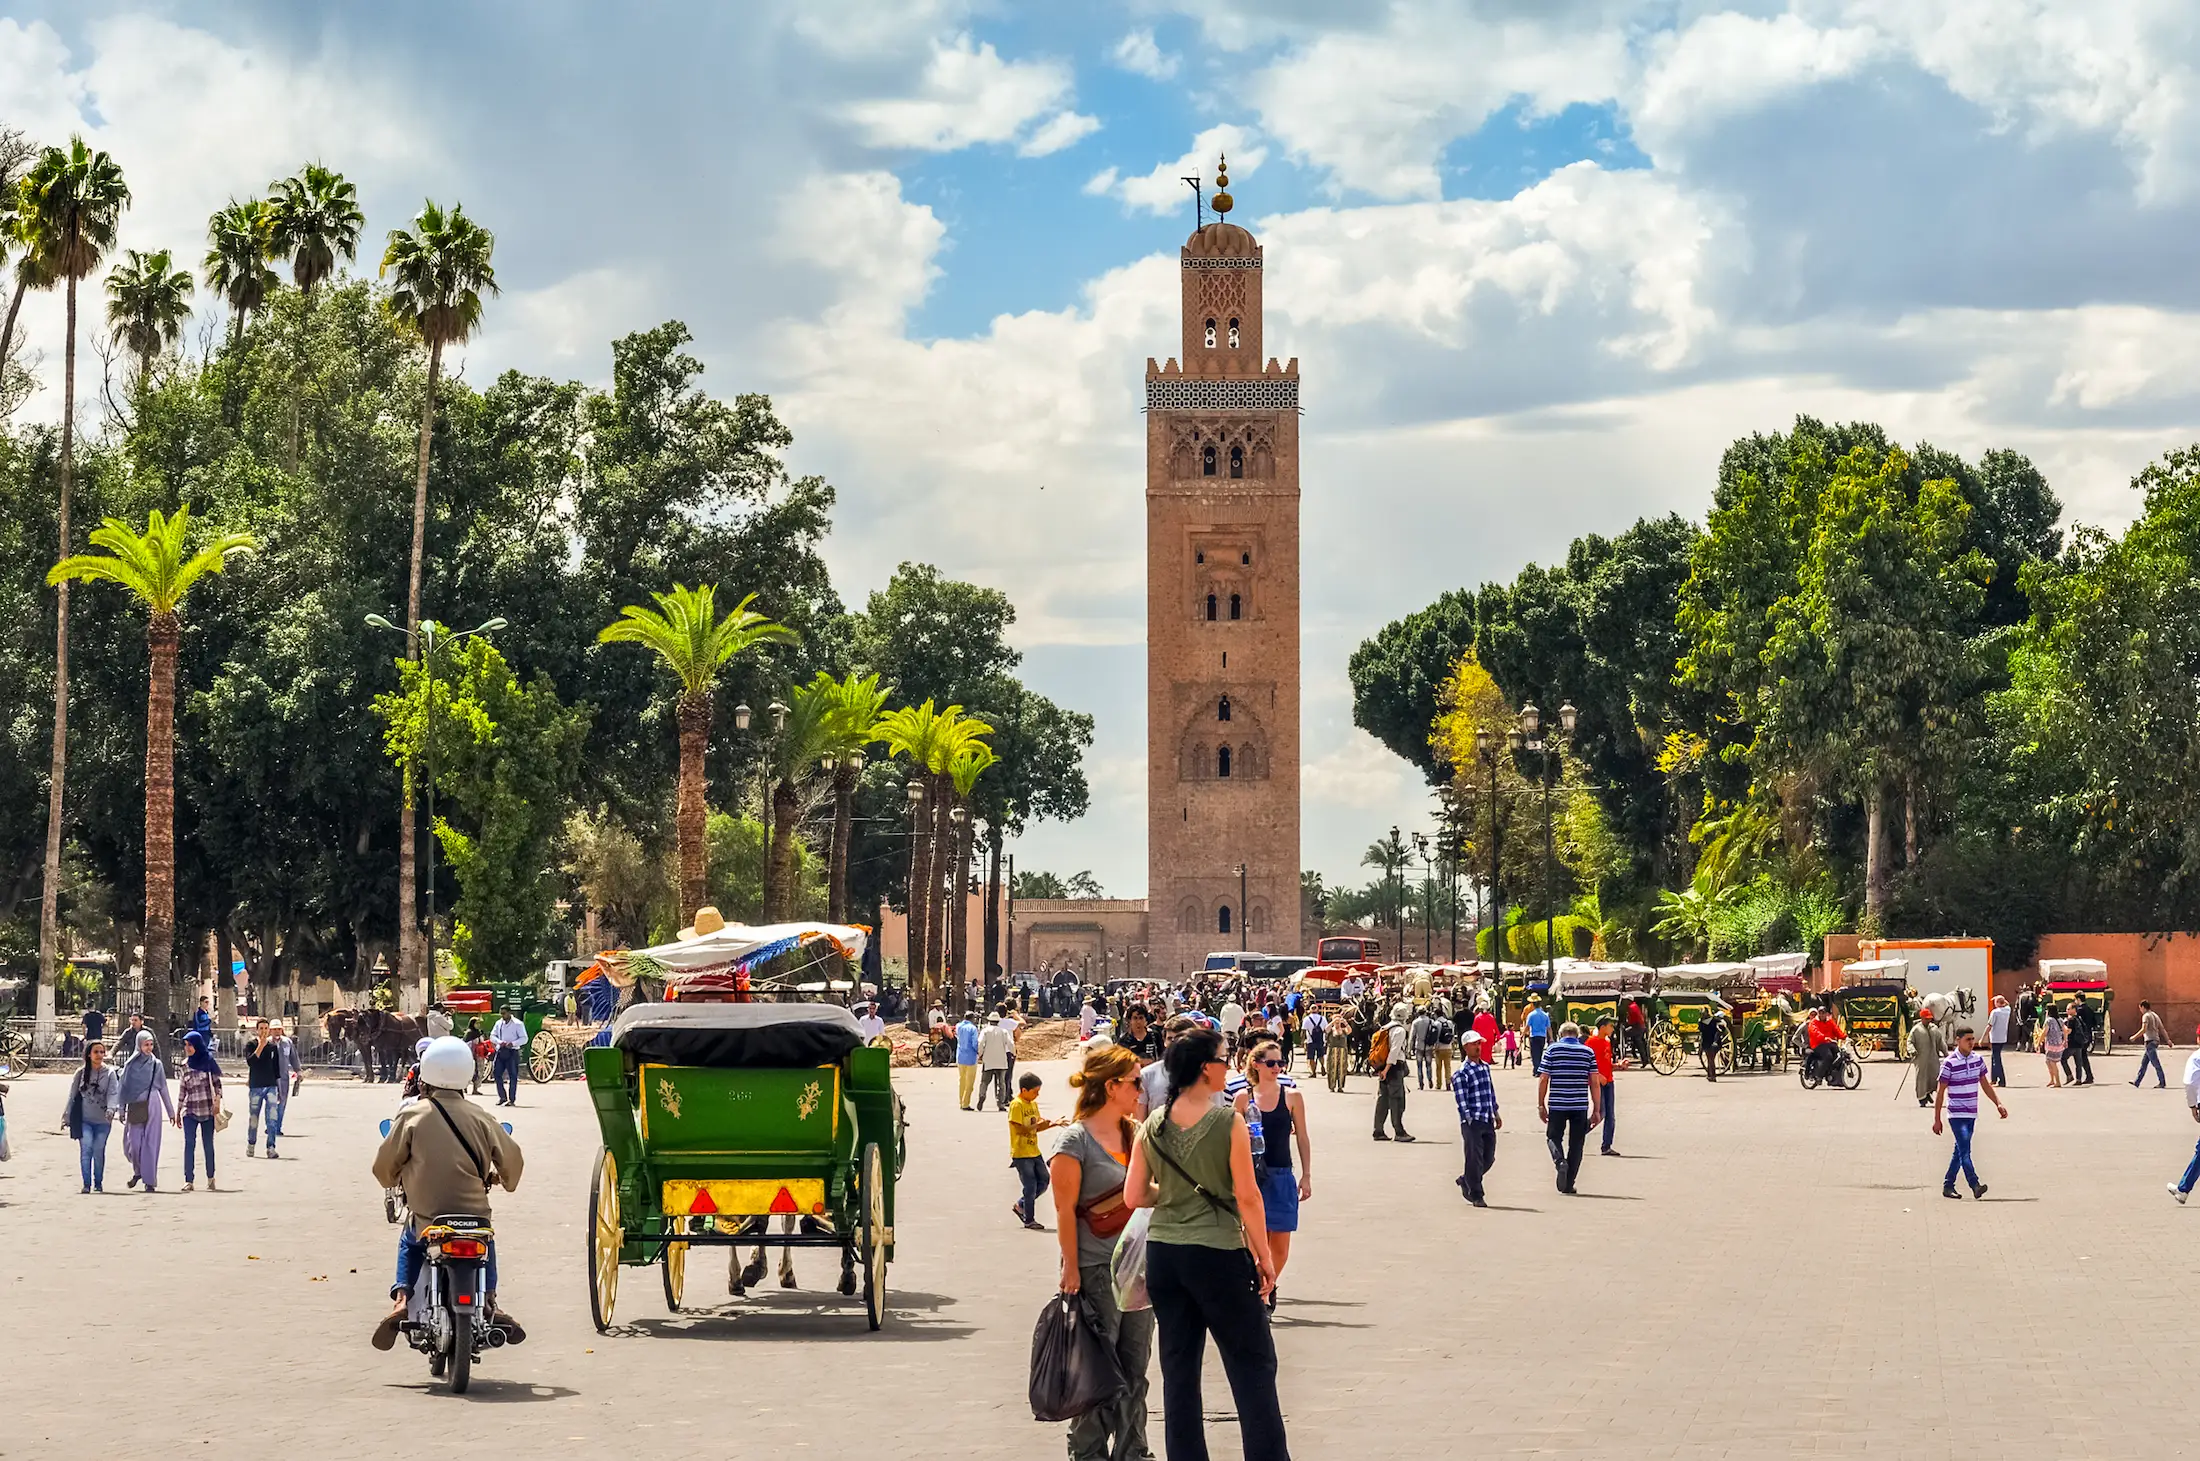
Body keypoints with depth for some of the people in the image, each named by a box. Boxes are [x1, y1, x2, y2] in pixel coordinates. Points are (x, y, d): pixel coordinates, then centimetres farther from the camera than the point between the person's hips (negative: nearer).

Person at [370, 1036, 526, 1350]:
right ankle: (490, 1303, 18)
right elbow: (511, 1157, 6)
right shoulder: (480, 1118, -2)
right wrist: (503, 1179, 29)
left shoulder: (411, 1116, -6)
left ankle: (401, 1298, 10)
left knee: (409, 1242, 33)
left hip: (426, 1220, -1)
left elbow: (384, 1165, 1)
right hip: (474, 1215, 1)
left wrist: (394, 1181, 25)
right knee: (486, 1241, 35)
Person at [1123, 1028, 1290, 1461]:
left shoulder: (1152, 1126, 2)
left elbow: (1134, 1196, 4)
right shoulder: (1228, 1121, -12)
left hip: (1163, 1254, 5)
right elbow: (1247, 1197, -12)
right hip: (1218, 1254, -5)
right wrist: (1264, 1257, -3)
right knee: (1253, 1365, 5)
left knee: (1179, 1369, 12)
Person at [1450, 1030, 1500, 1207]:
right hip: (1472, 1122, -7)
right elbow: (1461, 1100, -13)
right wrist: (1469, 1120, -18)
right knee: (1475, 1159, -3)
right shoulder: (1461, 1073, -9)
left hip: (1488, 1121, 7)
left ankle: (1465, 1180, 33)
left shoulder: (1485, 1066, 14)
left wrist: (1496, 1113, 20)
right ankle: (1476, 1195, 6)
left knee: (1489, 1158, 11)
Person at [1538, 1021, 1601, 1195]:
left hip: (1557, 1104, -1)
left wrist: (1541, 1105, 7)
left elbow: (1543, 1080, -1)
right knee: (1576, 1144, 9)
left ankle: (1560, 1161, -18)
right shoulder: (1588, 1052, 4)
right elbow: (1594, 1082, 3)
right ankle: (1568, 1185, 9)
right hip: (1580, 1105, 1)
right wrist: (1596, 1110, 7)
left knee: (1553, 1137, 13)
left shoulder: (1552, 1050, 1)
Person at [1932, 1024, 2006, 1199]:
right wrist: (1937, 1120, -6)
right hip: (1956, 1114, -6)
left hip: (1971, 1114, 6)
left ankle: (1948, 1186, 18)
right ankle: (1975, 1186, -22)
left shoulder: (1978, 1059, 6)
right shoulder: (1949, 1063, -10)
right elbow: (1940, 1092, -6)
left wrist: (1998, 1104, 7)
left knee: (1960, 1151, 10)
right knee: (1964, 1150, -15)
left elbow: (1985, 1085, 17)